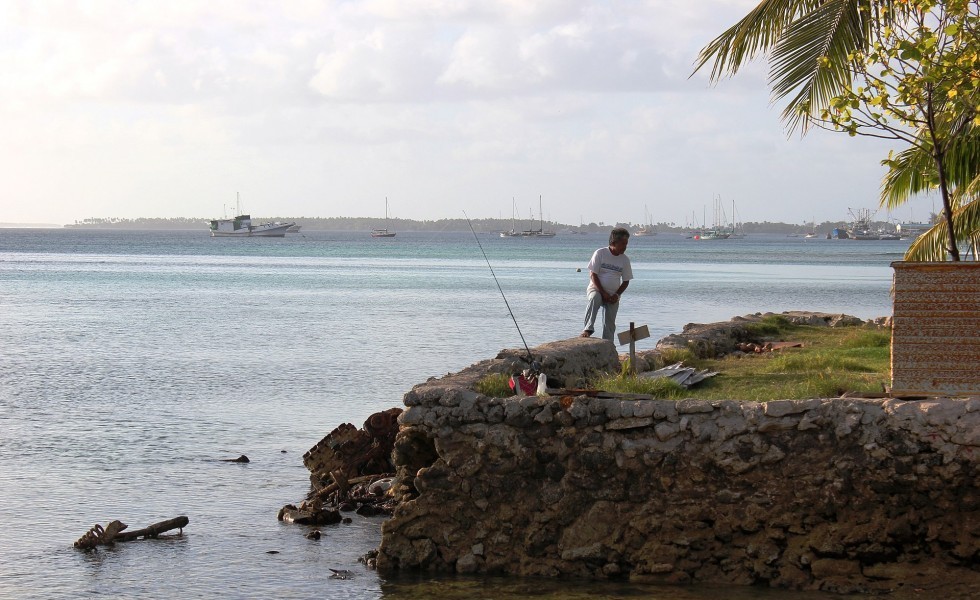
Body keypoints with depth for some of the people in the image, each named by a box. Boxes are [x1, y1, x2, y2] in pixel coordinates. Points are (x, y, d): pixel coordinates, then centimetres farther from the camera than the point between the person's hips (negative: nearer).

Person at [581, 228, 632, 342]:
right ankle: (588, 328, -43)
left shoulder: (625, 260, 4)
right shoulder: (600, 253, -7)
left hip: (613, 295, 4)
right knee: (594, 298, -38)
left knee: (609, 325, -1)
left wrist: (617, 295, -7)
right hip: (596, 289, -3)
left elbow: (626, 281, 9)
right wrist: (603, 293, -16)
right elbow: (593, 275, -9)